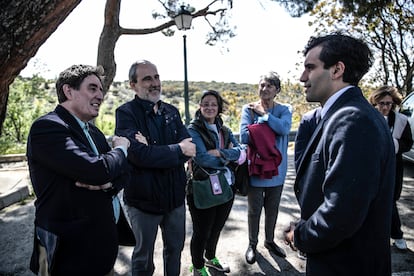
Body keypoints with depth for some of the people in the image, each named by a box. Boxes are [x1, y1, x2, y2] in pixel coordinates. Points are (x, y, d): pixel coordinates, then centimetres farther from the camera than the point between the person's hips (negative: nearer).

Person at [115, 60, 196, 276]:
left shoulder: (172, 112, 5)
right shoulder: (126, 113, -13)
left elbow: (189, 148, -8)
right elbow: (139, 155, -26)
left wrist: (154, 152, -22)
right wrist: (178, 150, -17)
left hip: (175, 196, 5)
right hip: (143, 199, -5)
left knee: (175, 250, 24)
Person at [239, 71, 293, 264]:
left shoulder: (285, 109, -2)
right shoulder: (249, 109, -7)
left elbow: (284, 129, -22)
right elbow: (244, 136, -19)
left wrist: (264, 114, -16)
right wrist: (269, 131, -19)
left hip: (277, 169, 2)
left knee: (273, 208, 19)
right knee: (254, 209, 13)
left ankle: (269, 241, 42)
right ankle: (252, 244, 34)